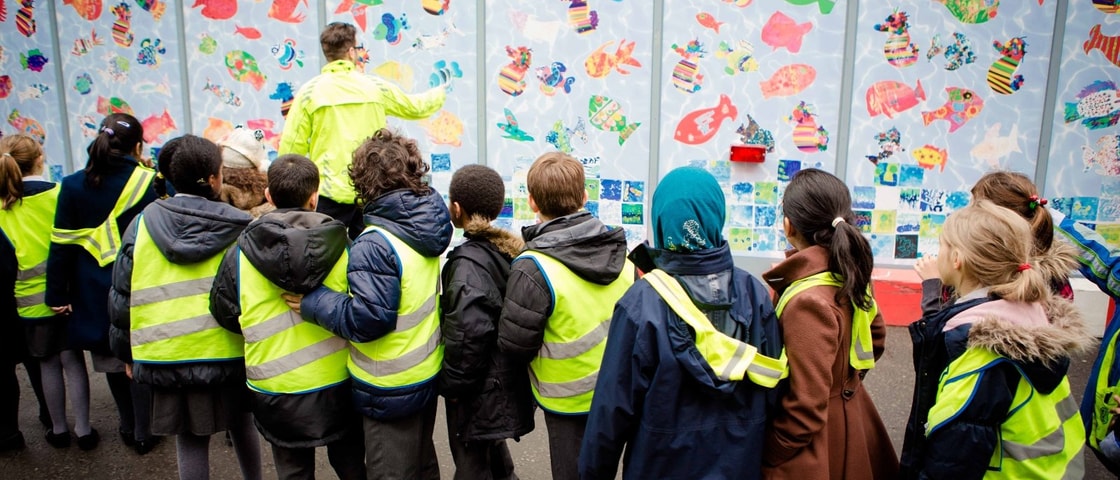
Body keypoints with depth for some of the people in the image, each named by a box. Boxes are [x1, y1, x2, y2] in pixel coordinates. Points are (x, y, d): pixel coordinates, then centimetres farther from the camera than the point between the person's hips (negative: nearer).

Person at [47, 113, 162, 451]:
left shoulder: (73, 185, -3)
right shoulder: (152, 183, -10)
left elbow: (61, 246, -3)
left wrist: (58, 294, 2)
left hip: (96, 294, 2)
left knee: (112, 359, 17)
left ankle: (129, 426, 28)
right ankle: (144, 428, 20)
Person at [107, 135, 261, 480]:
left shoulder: (142, 224, -3)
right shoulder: (238, 227, -9)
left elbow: (121, 295, 3)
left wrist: (126, 352, 14)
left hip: (166, 356, 1)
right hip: (228, 355, 0)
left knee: (190, 441, 11)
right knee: (241, 427, 21)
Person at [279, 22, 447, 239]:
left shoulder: (309, 92, -2)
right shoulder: (375, 87, 3)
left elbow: (291, 146, -3)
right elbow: (416, 107, 19)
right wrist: (441, 93, 39)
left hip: (330, 193, -2)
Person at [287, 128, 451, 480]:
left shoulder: (375, 245, -26)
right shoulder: (424, 225, -2)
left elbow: (367, 320, -29)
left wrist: (313, 300, -17)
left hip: (391, 389, -8)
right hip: (427, 372, 8)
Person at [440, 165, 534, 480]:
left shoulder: (468, 262, -21)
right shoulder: (509, 250, 4)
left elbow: (468, 332, -31)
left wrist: (453, 385, -18)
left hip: (479, 392, -9)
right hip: (506, 380, 9)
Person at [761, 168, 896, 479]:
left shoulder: (807, 301, -29)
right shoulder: (849, 274, -2)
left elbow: (806, 408, -28)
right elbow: (875, 337, 17)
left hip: (816, 449, -9)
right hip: (851, 422, 9)